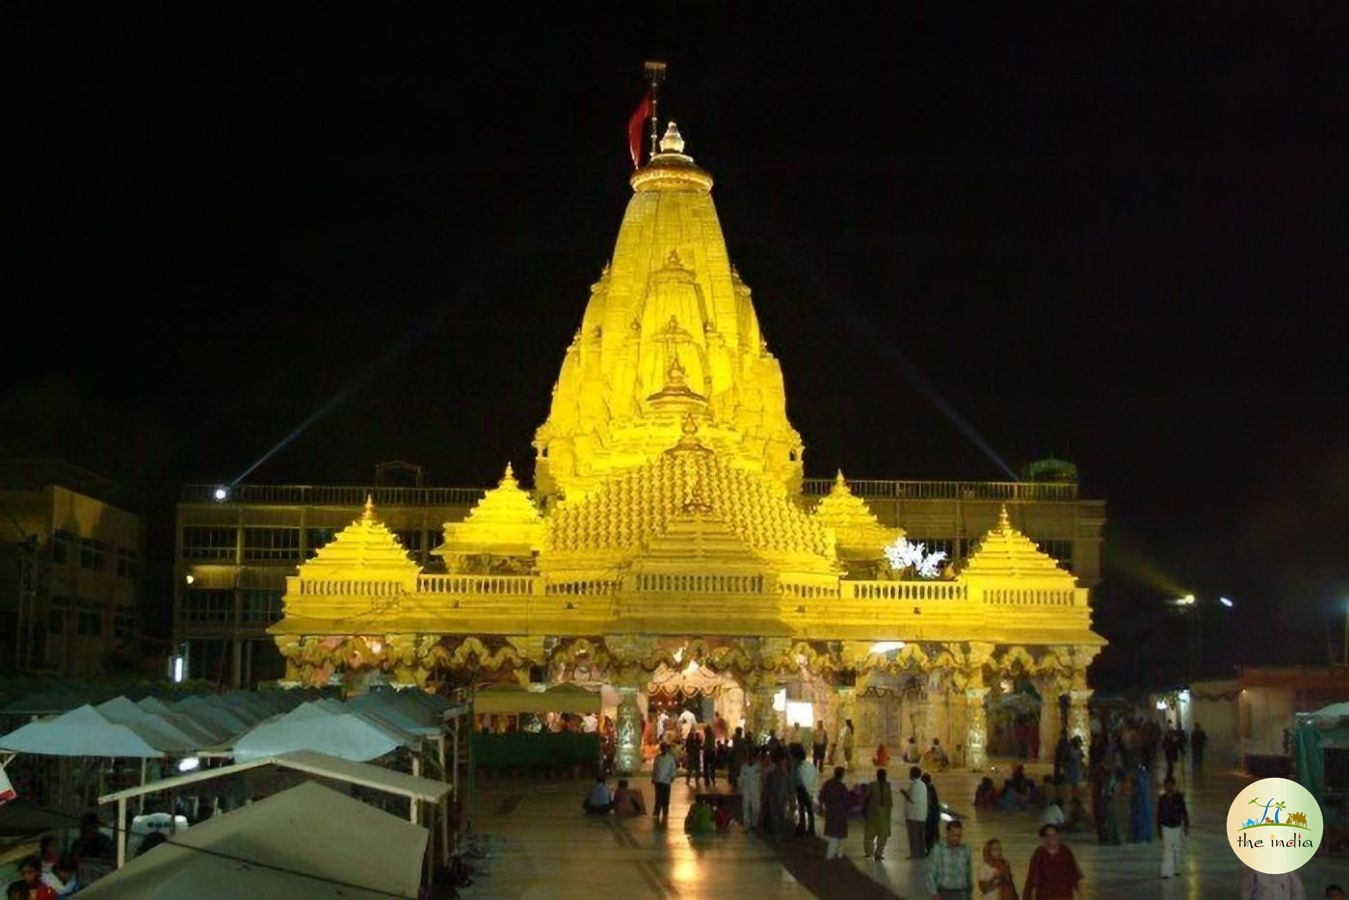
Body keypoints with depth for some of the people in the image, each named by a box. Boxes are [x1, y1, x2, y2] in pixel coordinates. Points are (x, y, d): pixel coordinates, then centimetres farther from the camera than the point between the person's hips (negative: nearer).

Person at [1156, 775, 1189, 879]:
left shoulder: (1179, 797, -4)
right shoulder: (1161, 799, -5)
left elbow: (1184, 812, 1)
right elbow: (1159, 815, 1)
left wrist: (1186, 827, -1)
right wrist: (1159, 830, 1)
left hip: (1178, 827, 2)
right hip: (1166, 828, -1)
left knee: (1178, 849, 10)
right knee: (1167, 850, -9)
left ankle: (1176, 869, 31)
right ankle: (1166, 872, -9)